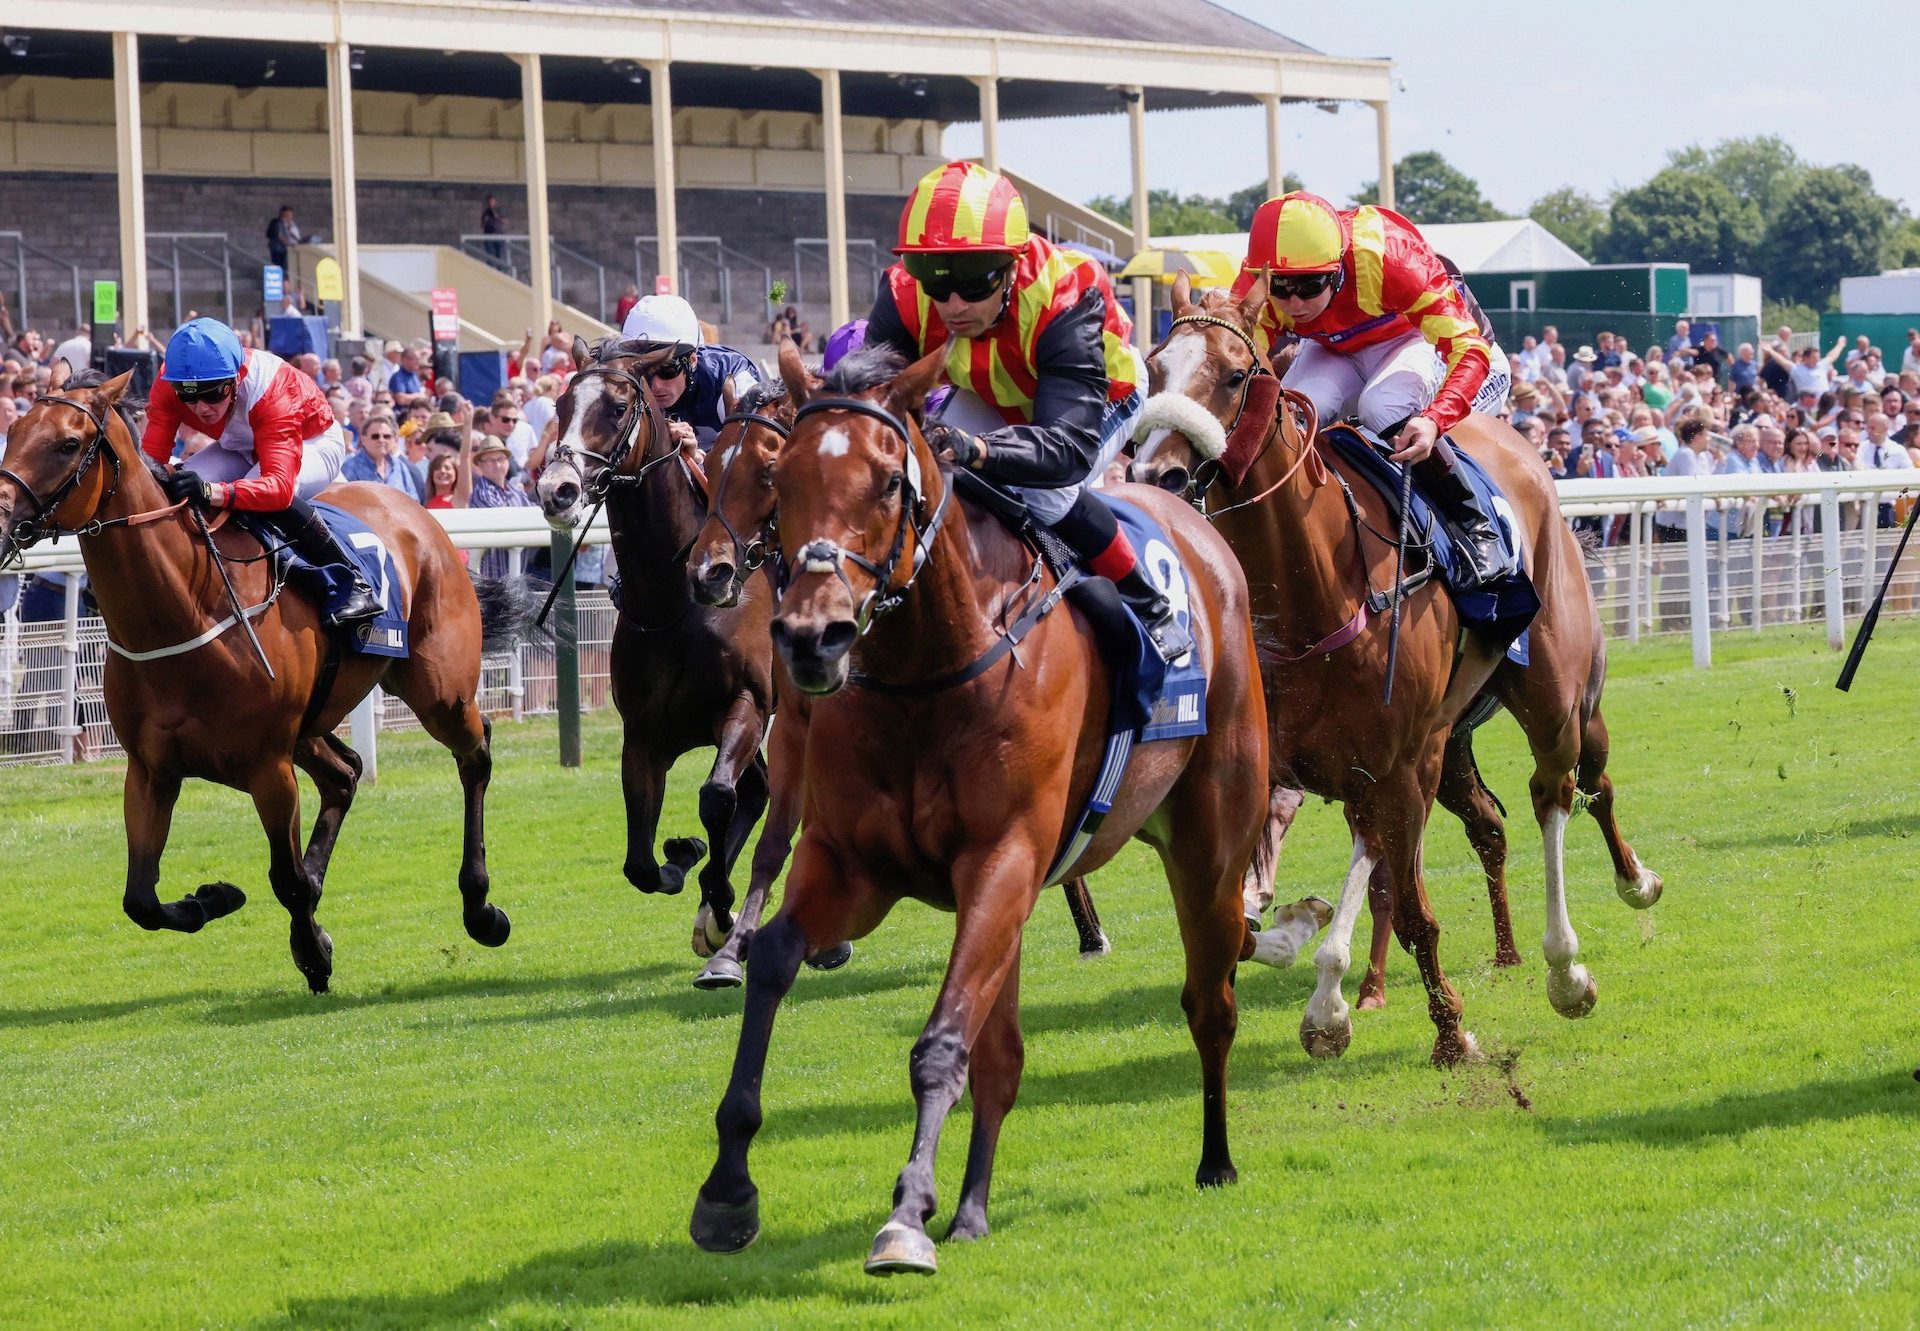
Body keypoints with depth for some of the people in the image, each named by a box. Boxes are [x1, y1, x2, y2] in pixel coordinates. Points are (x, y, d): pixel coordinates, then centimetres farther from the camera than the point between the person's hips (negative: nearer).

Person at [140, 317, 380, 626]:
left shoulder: (270, 390, -42)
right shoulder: (169, 385, -27)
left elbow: (280, 484, -52)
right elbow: (151, 456, -31)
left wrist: (213, 492, -70)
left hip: (314, 443, -5)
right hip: (243, 448, 5)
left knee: (273, 496, -38)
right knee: (182, 488, -23)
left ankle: (354, 584, -24)